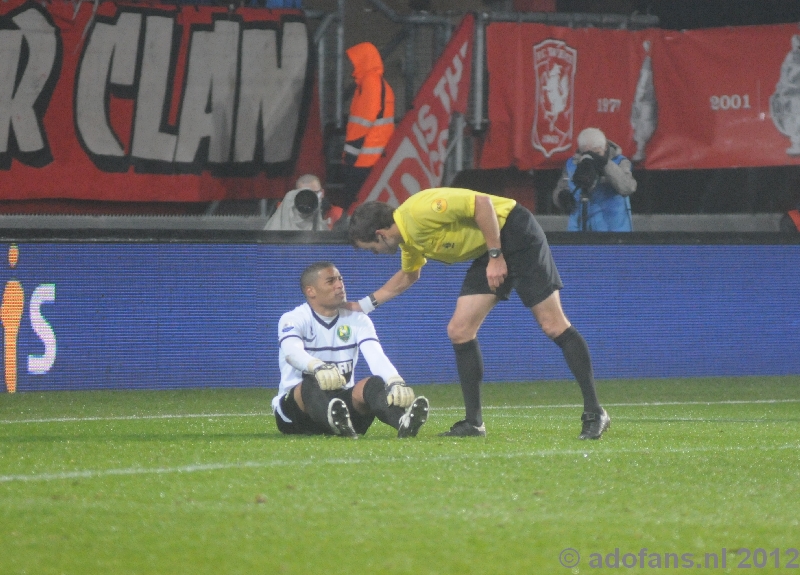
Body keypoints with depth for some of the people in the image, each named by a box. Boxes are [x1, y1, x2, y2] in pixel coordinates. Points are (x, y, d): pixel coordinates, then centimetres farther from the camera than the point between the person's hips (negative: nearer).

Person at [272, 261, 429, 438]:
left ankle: (403, 421, -61)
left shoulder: (357, 320, 5)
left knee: (373, 384, -26)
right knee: (311, 384, -37)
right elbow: (292, 351, -32)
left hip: (341, 401, 4)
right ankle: (335, 423, -73)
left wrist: (395, 382, -37)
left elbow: (376, 356, -14)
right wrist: (318, 368, -55)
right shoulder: (293, 319, -7)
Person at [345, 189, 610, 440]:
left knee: (553, 325, -10)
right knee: (459, 331, 1)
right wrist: (364, 305, 29)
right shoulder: (407, 240, 7)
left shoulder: (419, 211, -23)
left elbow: (482, 202, -27)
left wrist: (496, 256, -24)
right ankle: (473, 422, 6)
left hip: (516, 234, -9)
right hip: (488, 253, 9)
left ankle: (594, 414, -6)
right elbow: (407, 276, 28)